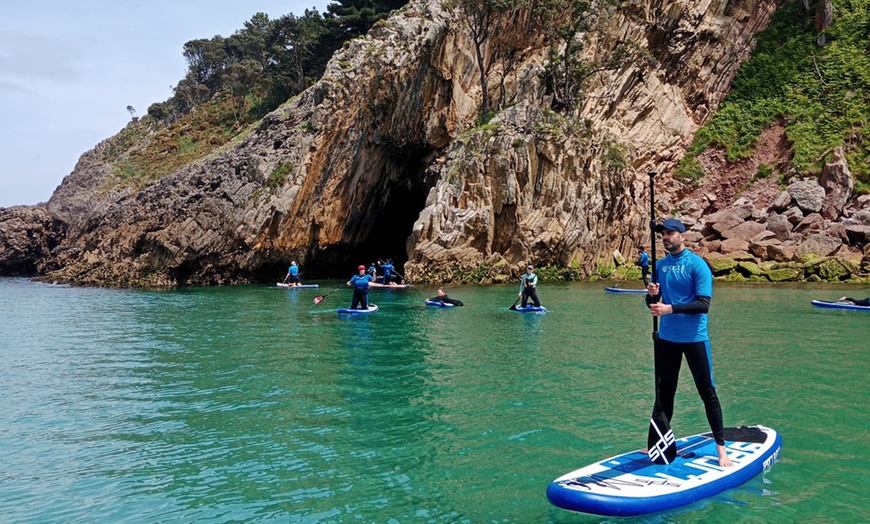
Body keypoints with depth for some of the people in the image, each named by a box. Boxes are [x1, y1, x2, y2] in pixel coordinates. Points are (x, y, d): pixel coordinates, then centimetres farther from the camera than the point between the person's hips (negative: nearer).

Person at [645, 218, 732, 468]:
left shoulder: (697, 264, -10)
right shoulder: (660, 265, 7)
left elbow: (703, 304, -18)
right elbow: (653, 304, 10)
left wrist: (670, 308, -25)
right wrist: (652, 295, -12)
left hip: (694, 338, -5)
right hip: (666, 338, 5)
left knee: (707, 392, 1)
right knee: (664, 392, 14)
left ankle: (721, 447, 11)